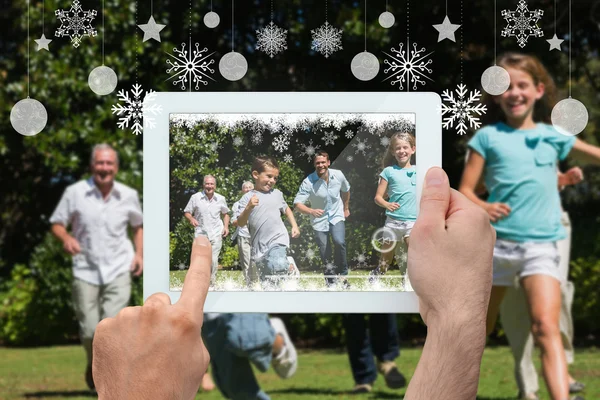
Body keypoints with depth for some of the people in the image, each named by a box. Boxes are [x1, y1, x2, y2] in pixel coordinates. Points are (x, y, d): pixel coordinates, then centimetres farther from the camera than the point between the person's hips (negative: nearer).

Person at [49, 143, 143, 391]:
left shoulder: (129, 196, 3)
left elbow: (138, 225, 19)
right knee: (89, 330, -1)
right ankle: (92, 365, 31)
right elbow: (56, 224, 3)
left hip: (118, 270, 0)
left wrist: (139, 253, 4)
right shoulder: (75, 193, -4)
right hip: (86, 270, 0)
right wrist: (66, 238, -19)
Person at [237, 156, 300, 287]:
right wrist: (248, 208, -24)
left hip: (277, 241, -1)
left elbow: (286, 209, 24)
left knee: (277, 265, -31)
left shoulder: (277, 194, 5)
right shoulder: (247, 198, -2)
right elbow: (240, 223, -8)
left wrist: (294, 226, 12)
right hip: (259, 247, 1)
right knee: (267, 284, 8)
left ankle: (290, 268, 0)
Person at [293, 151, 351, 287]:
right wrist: (311, 211, -44)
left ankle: (342, 274, -7)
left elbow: (346, 189, 14)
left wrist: (346, 208, 24)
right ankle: (331, 281, 26)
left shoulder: (338, 175, -9)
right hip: (319, 220, -1)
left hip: (337, 216, 1)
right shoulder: (308, 182, -20)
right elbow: (297, 203, -26)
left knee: (339, 242, -26)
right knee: (325, 253, 2)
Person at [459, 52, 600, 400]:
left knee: (547, 328, -16)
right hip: (496, 241, -1)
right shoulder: (488, 137, 4)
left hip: (541, 244, 1)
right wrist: (484, 208, -20)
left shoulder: (553, 136, 11)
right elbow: (465, 191, 0)